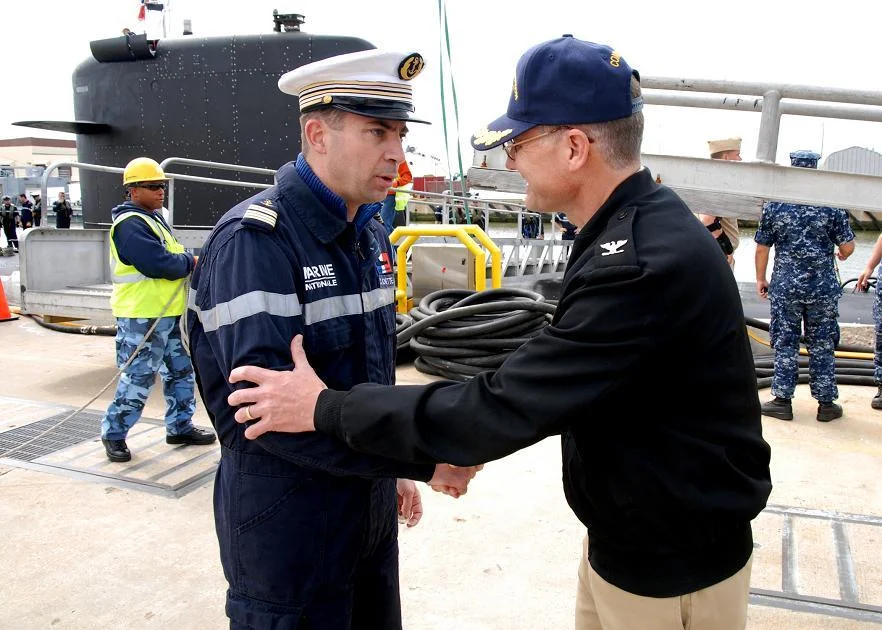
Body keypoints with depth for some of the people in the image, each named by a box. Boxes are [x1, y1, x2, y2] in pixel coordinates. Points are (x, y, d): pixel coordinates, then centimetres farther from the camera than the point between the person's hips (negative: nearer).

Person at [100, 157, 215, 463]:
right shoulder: (130, 224, -16)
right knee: (138, 377, -3)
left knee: (180, 370, 15)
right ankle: (113, 433, 13)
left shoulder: (154, 218, 17)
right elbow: (158, 263, -26)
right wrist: (191, 262, -10)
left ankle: (180, 426, 27)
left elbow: (173, 255, 18)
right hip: (142, 316, -10)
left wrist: (185, 262, -4)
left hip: (168, 313, 10)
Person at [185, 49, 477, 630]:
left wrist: (395, 470, 16)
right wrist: (421, 459, -26)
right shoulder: (254, 239, -20)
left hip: (371, 514, 8)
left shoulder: (372, 236, 6)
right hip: (287, 526, -7)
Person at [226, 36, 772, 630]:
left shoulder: (646, 262, -30)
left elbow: (503, 408, -30)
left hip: (673, 569, -8)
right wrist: (469, 442, 5)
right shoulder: (632, 228, 2)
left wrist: (326, 408, -21)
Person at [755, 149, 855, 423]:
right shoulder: (832, 206, -4)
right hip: (823, 288, 0)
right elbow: (847, 247, -3)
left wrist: (760, 278, 13)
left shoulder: (774, 205, -3)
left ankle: (782, 400, 10)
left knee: (785, 344, 7)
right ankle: (826, 403, 16)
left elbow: (761, 248, 0)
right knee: (822, 346, 8)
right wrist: (842, 254, 21)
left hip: (785, 287, 0)